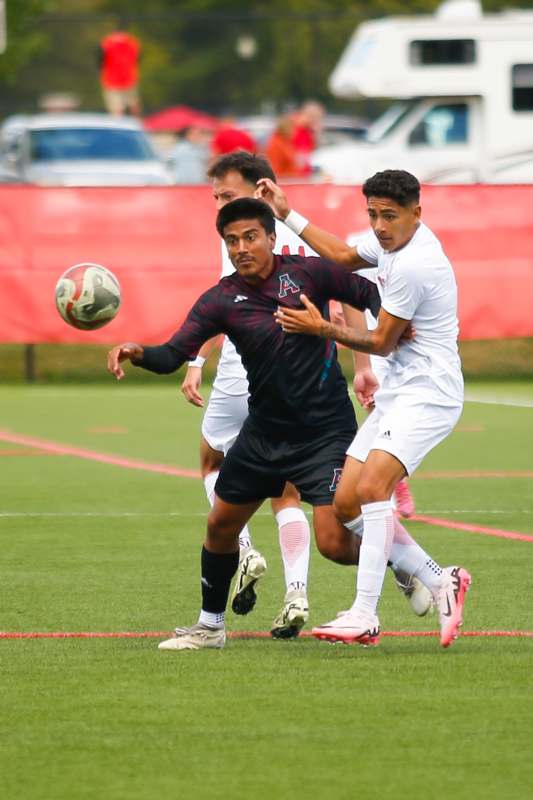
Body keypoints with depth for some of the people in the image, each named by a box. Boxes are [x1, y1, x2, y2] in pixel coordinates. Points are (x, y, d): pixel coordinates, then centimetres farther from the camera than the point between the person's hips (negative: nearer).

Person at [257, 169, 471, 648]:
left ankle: (364, 616, -29)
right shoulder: (394, 240, 8)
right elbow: (344, 258, 28)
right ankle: (441, 582, 13)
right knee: (346, 504, 4)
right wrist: (287, 215, 27)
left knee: (371, 488, -27)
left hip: (427, 394, -10)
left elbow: (381, 342, -12)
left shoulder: (413, 266, -20)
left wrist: (321, 329, -6)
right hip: (397, 393, 10)